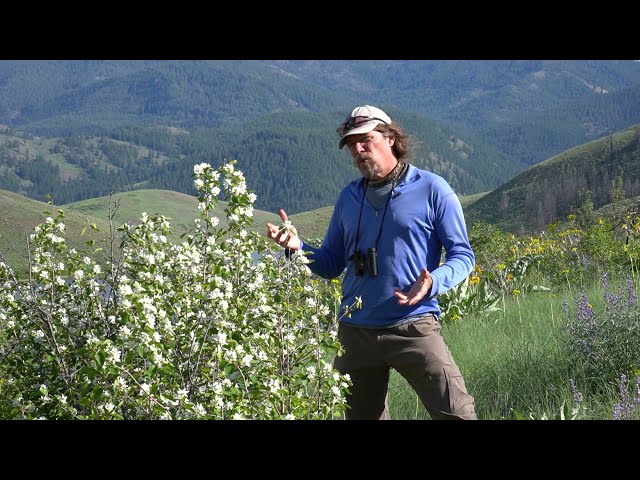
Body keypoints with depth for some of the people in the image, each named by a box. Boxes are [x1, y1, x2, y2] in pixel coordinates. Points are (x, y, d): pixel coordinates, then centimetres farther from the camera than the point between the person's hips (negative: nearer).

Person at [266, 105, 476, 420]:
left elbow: (462, 255, -1)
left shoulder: (431, 189, -2)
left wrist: (433, 283, -21)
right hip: (355, 332, 5)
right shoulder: (348, 197, 13)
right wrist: (297, 247, -3)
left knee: (456, 413, -15)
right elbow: (332, 264, 17)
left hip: (414, 330, -5)